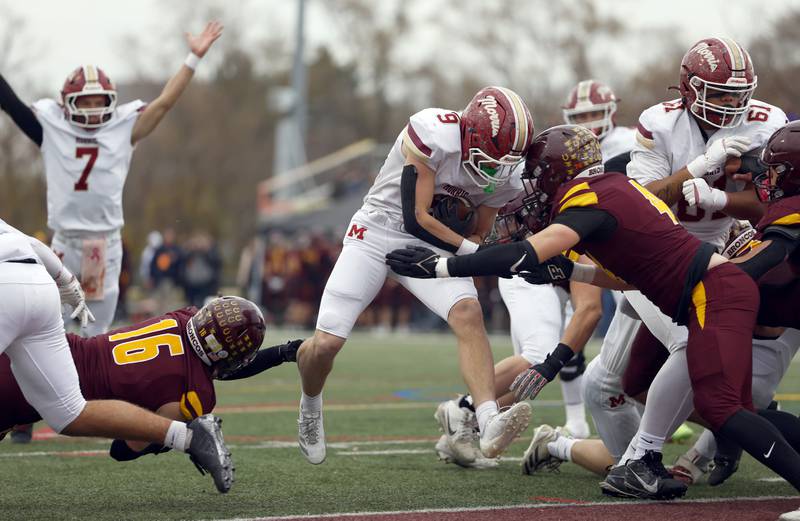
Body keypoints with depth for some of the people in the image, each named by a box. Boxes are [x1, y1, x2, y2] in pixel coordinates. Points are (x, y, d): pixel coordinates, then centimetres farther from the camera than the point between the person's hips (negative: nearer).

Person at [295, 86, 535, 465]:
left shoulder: (502, 176, -8)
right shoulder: (434, 134, -27)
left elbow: (479, 235, 6)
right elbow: (417, 218, -24)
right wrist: (469, 249, -18)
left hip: (430, 246, 4)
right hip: (376, 232, -4)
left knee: (468, 313, -25)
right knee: (325, 344, -8)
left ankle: (488, 423, -36)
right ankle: (310, 406, 26)